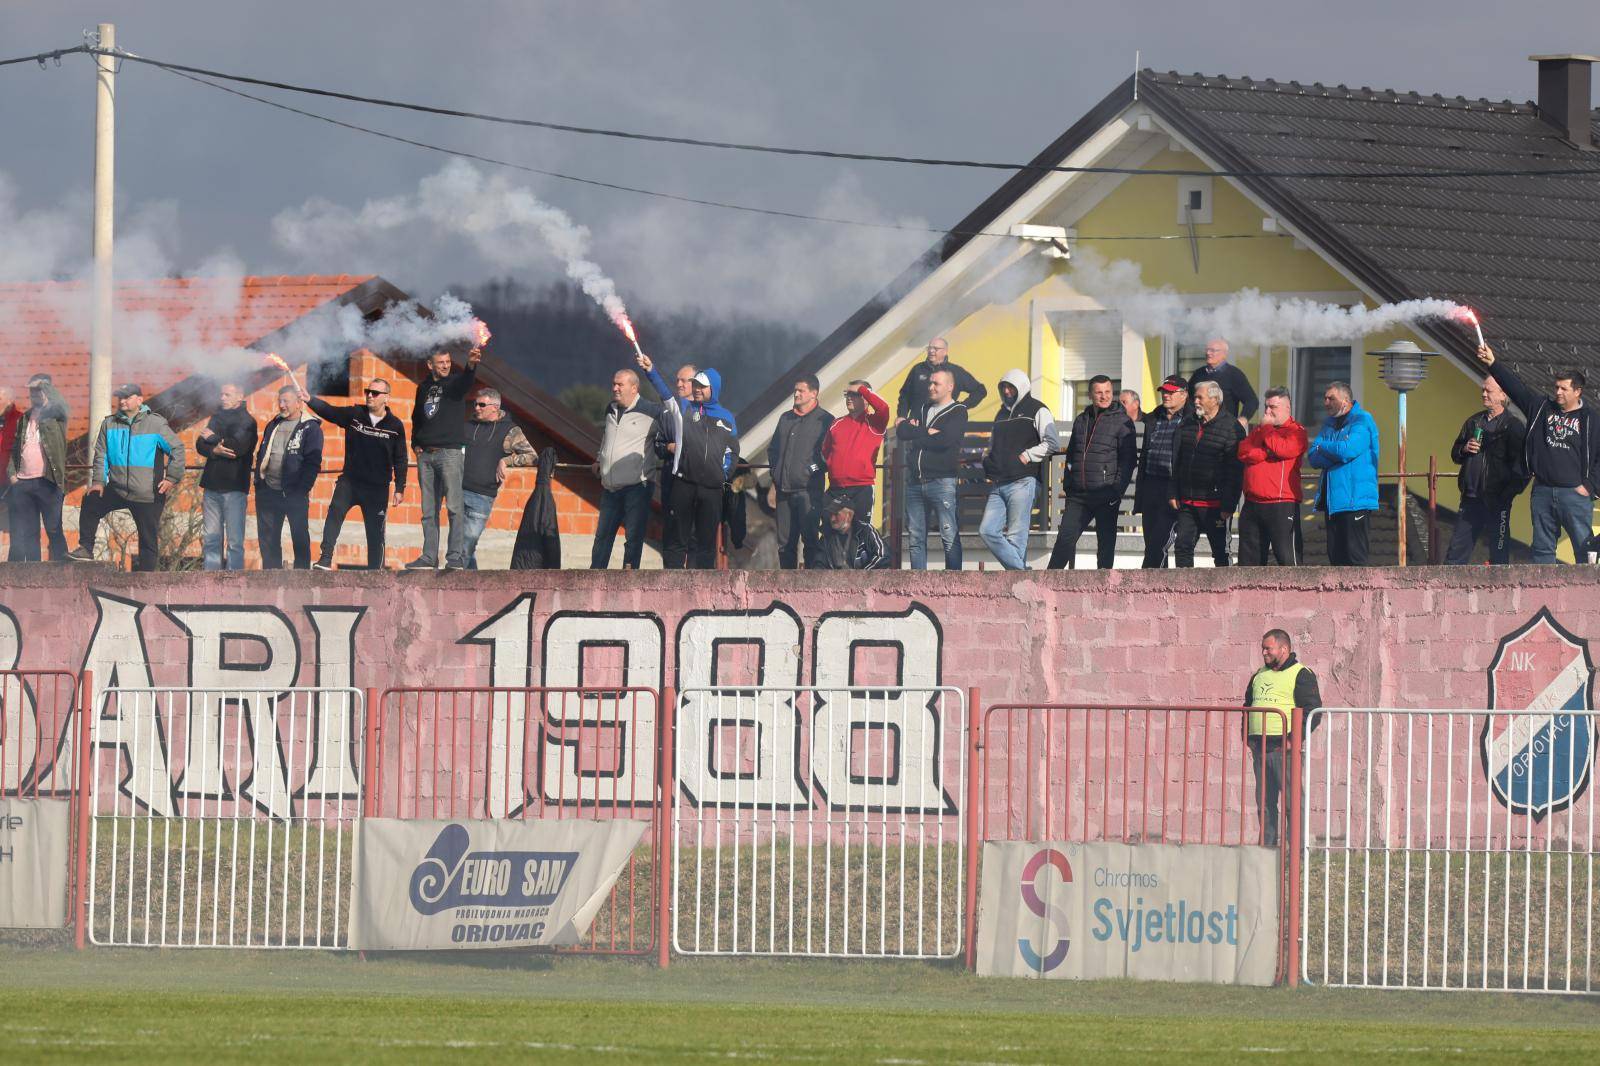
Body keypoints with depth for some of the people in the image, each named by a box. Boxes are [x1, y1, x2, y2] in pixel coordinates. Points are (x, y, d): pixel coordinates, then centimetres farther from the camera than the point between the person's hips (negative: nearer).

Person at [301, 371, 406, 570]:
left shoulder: (395, 426, 0)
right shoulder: (354, 415, 1)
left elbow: (400, 460, 4)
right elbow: (329, 411, -9)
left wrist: (399, 489, 0)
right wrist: (310, 400, -27)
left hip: (378, 488, 0)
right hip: (350, 480, 0)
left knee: (375, 532, 5)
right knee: (334, 513, -23)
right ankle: (324, 560, -27)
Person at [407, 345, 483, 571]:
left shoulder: (455, 381, 1)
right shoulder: (424, 387, 16)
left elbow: (466, 382, -23)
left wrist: (471, 365, -44)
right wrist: (415, 444, 12)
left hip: (451, 452, -5)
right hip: (425, 454, 5)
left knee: (454, 506, -11)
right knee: (428, 509, 6)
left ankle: (456, 557, -12)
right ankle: (429, 557, 9)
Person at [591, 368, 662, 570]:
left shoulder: (650, 411, -6)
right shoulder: (611, 410, 13)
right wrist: (599, 460, 24)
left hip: (636, 485, -6)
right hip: (610, 486, 6)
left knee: (633, 536, -4)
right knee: (603, 534, 10)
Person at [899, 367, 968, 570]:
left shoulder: (957, 412, 1)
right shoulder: (921, 410, 20)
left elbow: (945, 440, -14)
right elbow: (903, 431, 4)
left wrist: (917, 434, -2)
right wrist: (927, 432, -7)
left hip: (942, 480, -6)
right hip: (915, 482, 6)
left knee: (950, 537, -8)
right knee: (916, 537, 7)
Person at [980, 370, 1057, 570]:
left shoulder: (1037, 411, 2)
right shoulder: (1002, 414, 24)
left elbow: (1051, 443, -8)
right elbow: (993, 446, 34)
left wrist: (1026, 455, -12)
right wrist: (987, 460, 14)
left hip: (1023, 481, -7)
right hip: (998, 484, 7)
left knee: (1016, 536, -10)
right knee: (988, 531, -5)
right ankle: (1022, 571, -2)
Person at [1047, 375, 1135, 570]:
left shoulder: (1122, 422, -2)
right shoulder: (1081, 421, 16)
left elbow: (1128, 459, -6)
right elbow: (1070, 456, 22)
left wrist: (1117, 490, -14)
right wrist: (1067, 485, 11)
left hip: (1105, 495, -5)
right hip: (1078, 495, 5)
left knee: (1105, 543, 1)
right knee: (1065, 538, -1)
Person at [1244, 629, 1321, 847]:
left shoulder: (1301, 675, -3)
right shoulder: (1259, 675, 20)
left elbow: (1313, 710, -10)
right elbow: (1248, 705, 29)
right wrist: (1246, 736, 15)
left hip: (1284, 747, -7)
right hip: (1260, 747, 7)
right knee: (1264, 802, 8)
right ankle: (1267, 845, 11)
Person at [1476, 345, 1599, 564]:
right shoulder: (1542, 408, 10)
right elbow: (1516, 387, 6)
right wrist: (1493, 364, -2)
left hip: (1575, 494, -4)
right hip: (1542, 494, 5)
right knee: (1542, 548, 8)